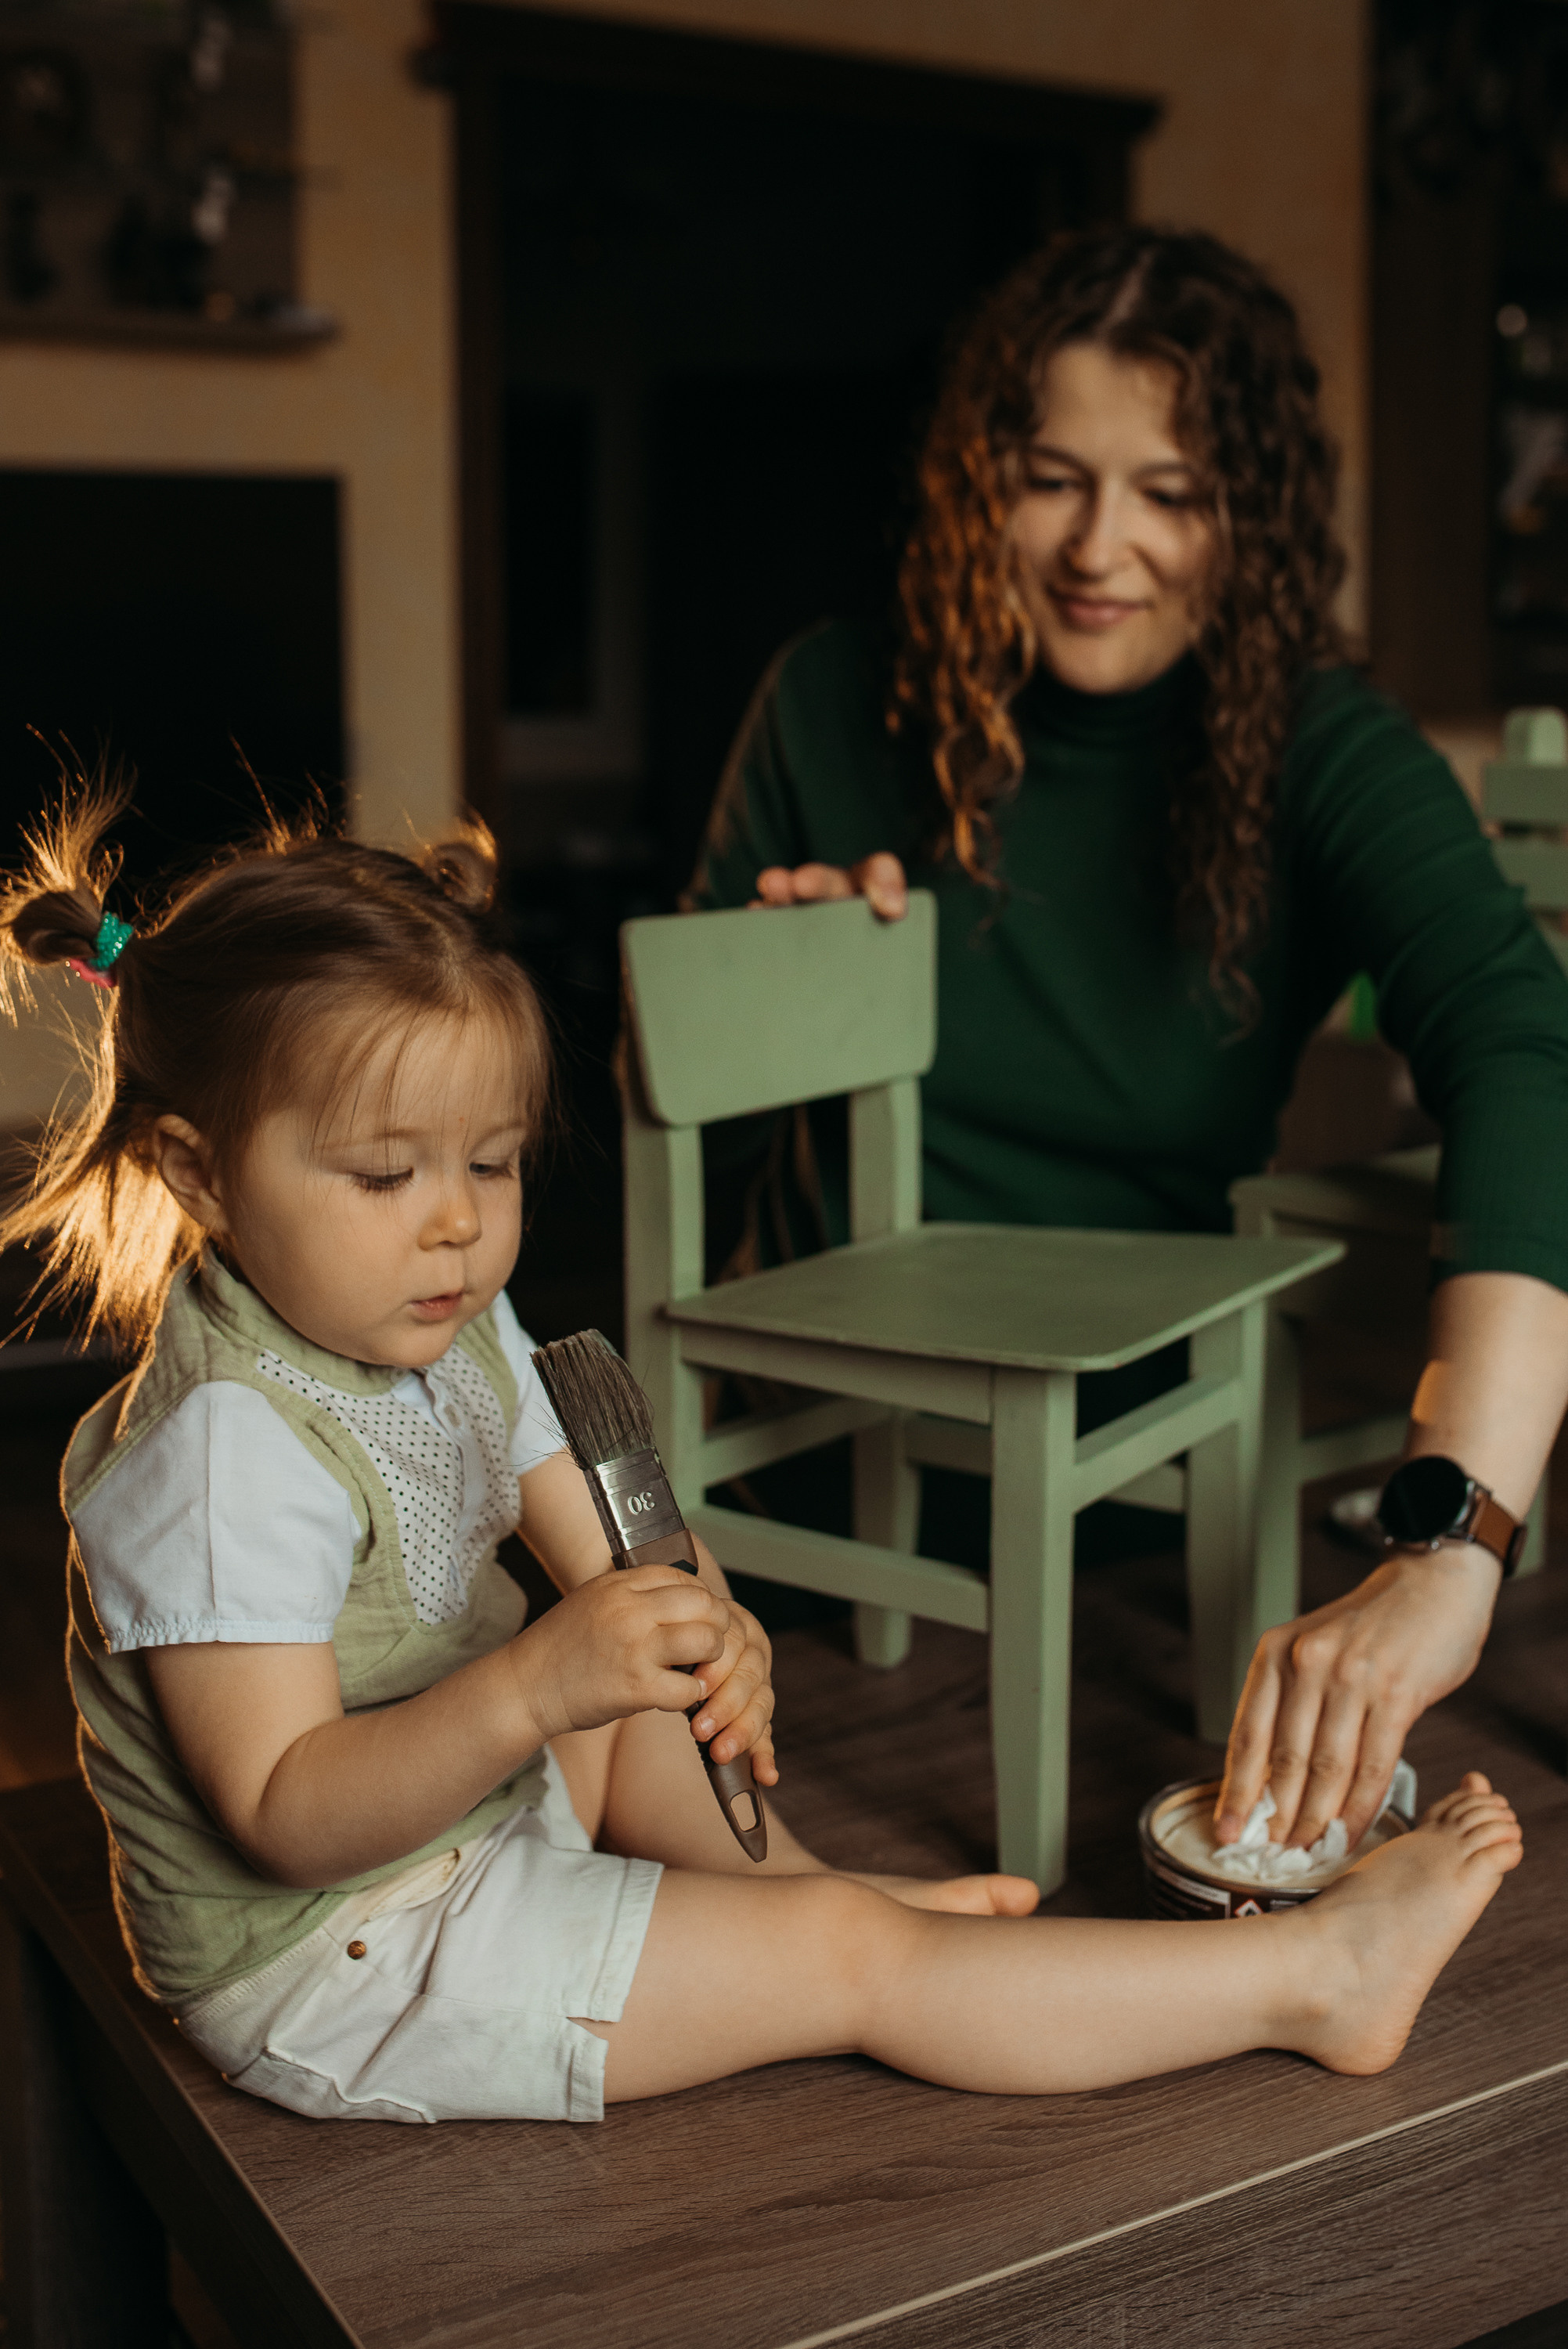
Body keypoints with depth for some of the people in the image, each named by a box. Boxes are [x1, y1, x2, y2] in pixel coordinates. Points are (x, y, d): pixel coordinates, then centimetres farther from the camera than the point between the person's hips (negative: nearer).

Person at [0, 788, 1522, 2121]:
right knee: (848, 1962, -10)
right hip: (326, 1962, -9)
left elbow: (599, 1553, 2)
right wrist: (529, 1690, -42)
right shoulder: (226, 1447, -27)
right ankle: (1311, 1977, -3)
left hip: (467, 1803, 9)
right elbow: (283, 1818, -29)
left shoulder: (454, 1338, 0)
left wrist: (697, 1635, -21)